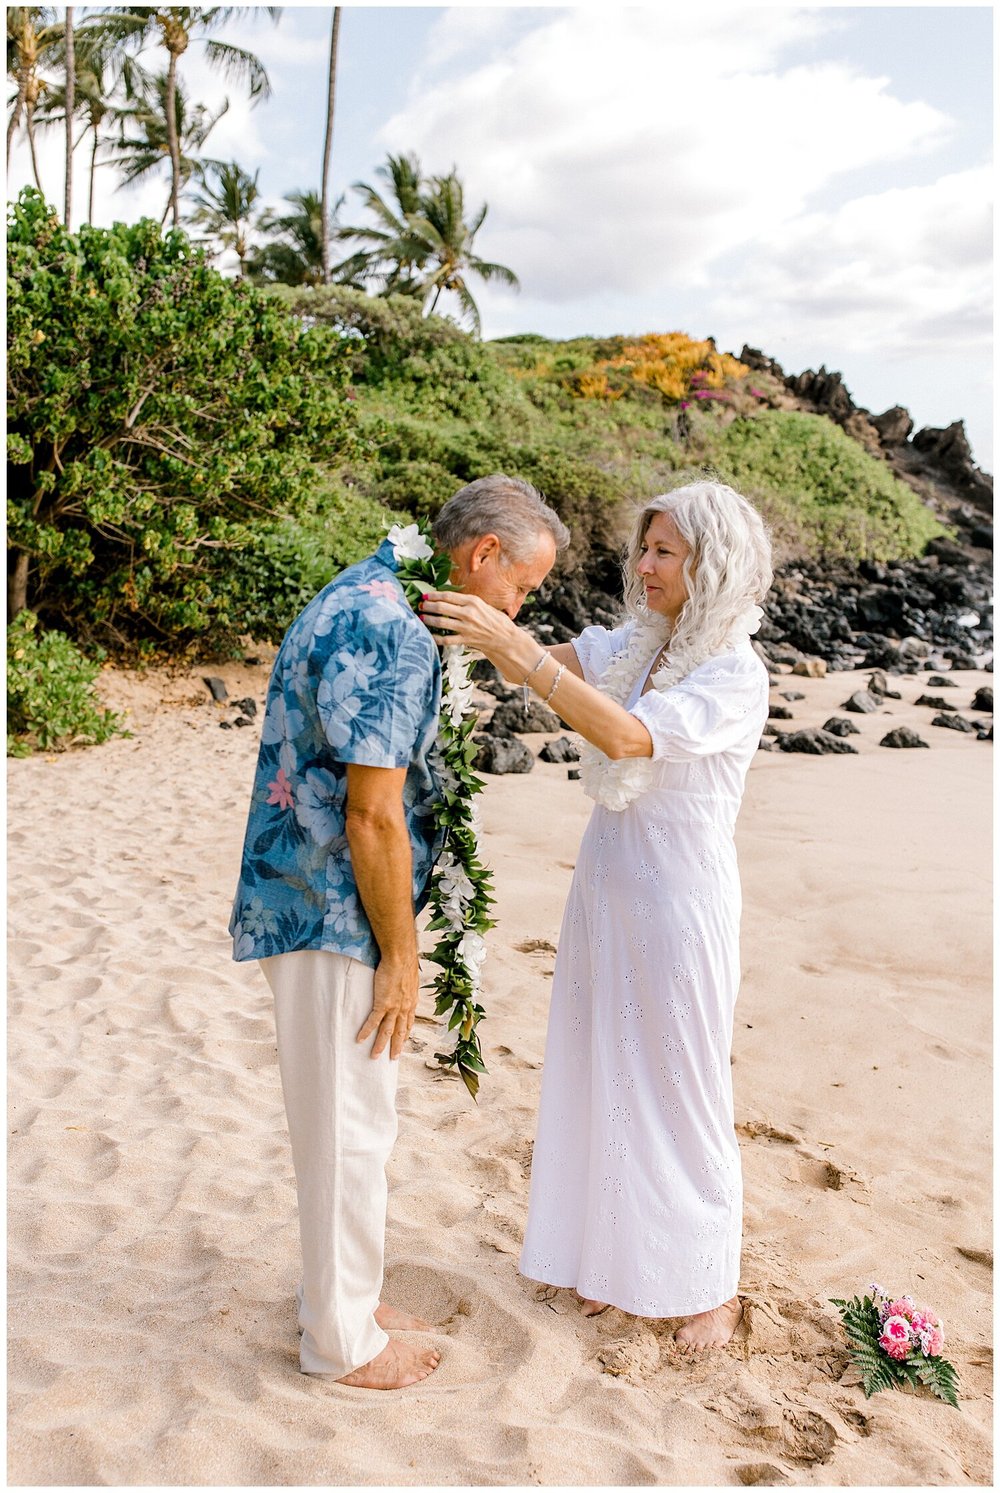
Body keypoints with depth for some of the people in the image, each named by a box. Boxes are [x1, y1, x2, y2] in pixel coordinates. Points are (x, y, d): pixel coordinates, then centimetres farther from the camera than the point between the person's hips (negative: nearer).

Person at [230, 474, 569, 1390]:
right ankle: (342, 1338, 24)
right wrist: (400, 956, -14)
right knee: (348, 1127, 5)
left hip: (312, 903, 10)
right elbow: (373, 816, -24)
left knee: (352, 1119, 21)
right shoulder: (391, 635, -23)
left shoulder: (363, 596, 10)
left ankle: (341, 1295, 38)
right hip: (335, 919, -10)